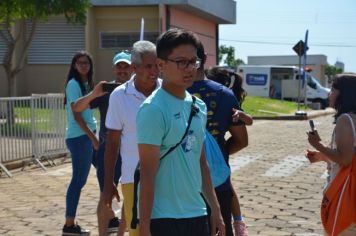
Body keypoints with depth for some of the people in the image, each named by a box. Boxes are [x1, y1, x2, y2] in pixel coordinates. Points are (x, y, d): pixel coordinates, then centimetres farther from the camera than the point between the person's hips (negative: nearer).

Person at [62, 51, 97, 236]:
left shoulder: (87, 84, 16)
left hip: (86, 136, 9)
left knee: (80, 180, 11)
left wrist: (92, 135, 10)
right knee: (78, 180, -6)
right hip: (78, 137, -9)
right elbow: (76, 115, -16)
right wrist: (92, 136, -17)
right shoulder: (73, 84, -11)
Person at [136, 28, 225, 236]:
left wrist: (215, 208, 15)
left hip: (197, 214, 7)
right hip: (163, 218, -7)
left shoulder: (199, 107, 9)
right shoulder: (153, 109, -14)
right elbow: (147, 174, -15)